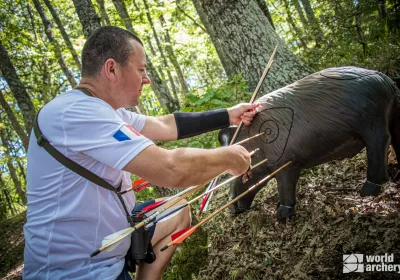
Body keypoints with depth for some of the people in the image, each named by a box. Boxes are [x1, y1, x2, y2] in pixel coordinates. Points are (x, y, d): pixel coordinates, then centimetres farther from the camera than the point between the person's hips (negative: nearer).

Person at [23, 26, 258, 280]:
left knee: (178, 213, 17)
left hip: (108, 238, 9)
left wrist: (228, 116, 14)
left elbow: (167, 125, 13)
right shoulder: (75, 112, -26)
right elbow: (170, 169, -30)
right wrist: (229, 157, -14)